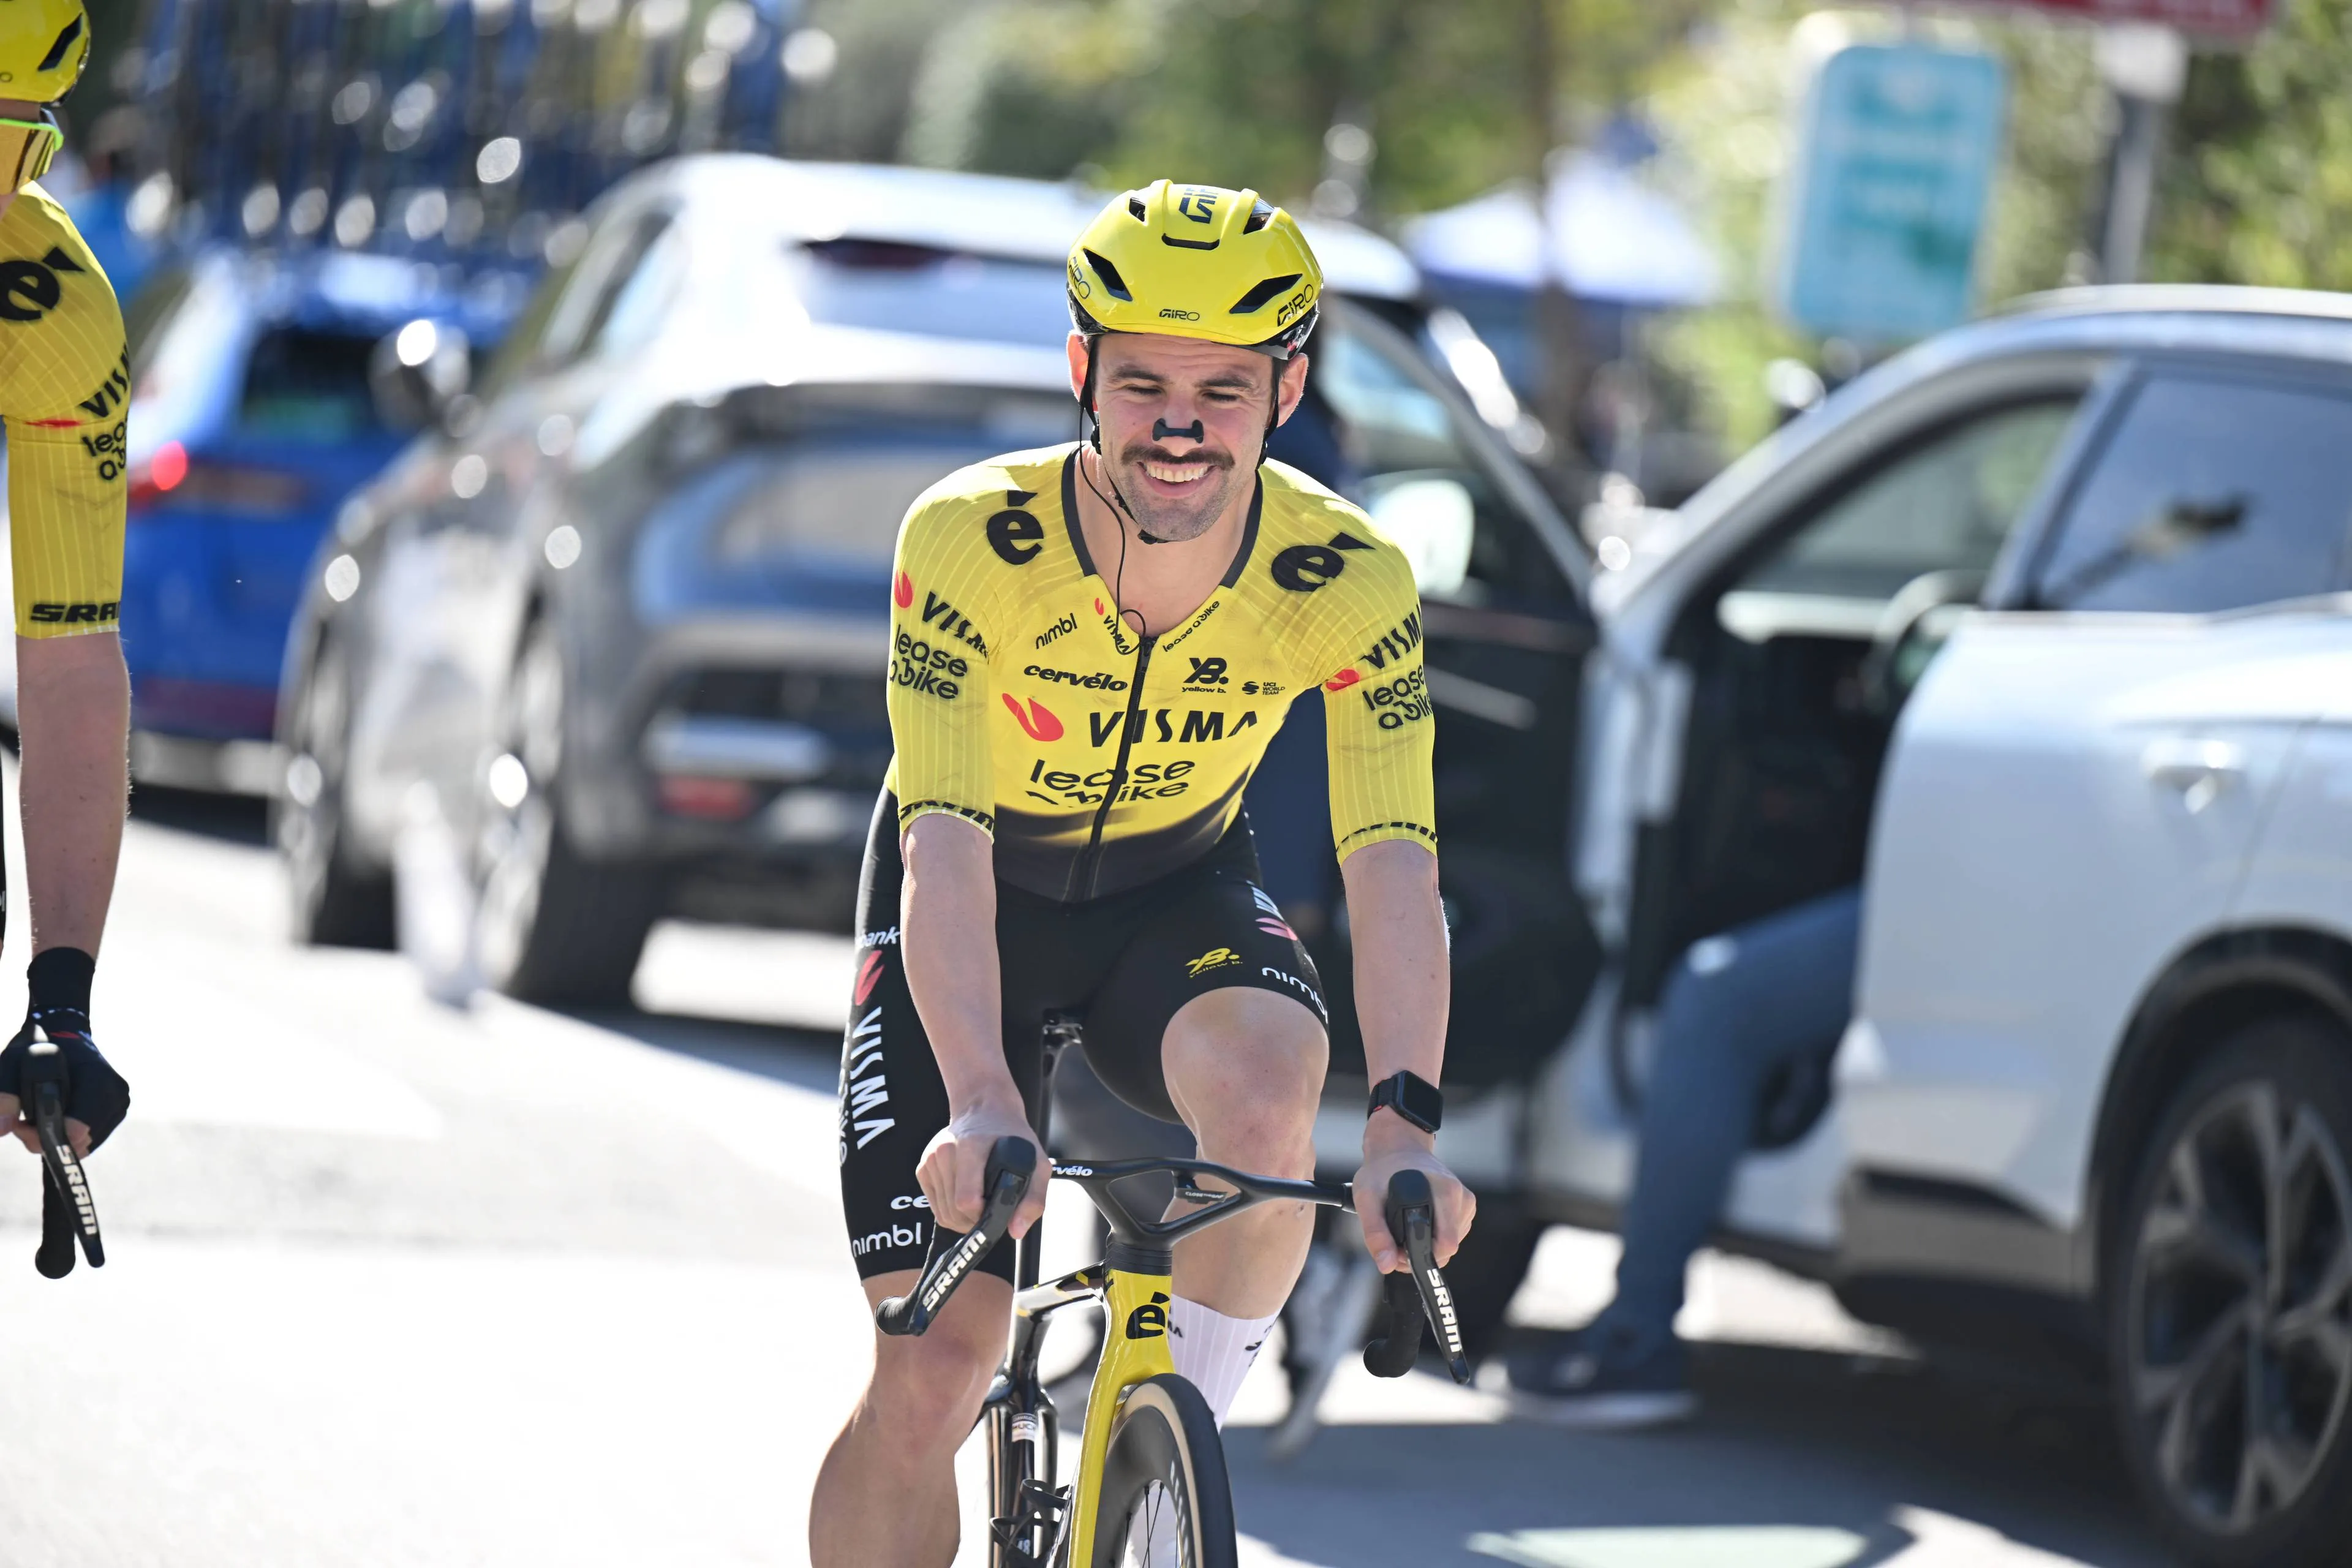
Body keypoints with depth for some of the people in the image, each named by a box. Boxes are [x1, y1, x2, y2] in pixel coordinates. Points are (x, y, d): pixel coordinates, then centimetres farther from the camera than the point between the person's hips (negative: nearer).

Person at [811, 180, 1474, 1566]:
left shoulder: (1351, 581, -24)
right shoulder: (968, 542, -30)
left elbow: (1393, 863, -32)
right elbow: (944, 842, -37)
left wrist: (1407, 1124, -48)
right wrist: (979, 1103, -52)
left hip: (1180, 893, 1)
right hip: (981, 898, -1)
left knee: (1269, 1084, -34)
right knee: (932, 1369, -12)